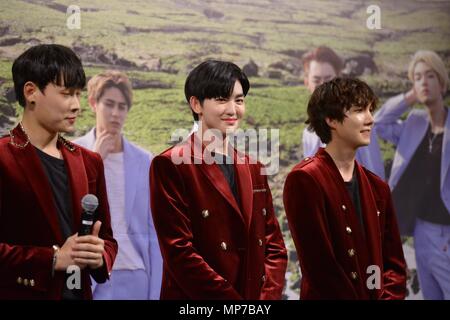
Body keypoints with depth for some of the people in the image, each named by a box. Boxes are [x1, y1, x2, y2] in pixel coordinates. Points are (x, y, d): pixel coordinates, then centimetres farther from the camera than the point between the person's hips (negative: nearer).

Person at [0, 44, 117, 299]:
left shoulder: (89, 162, 10)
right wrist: (54, 258, -21)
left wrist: (99, 256, -7)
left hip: (79, 292, 6)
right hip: (22, 293, -6)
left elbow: (106, 237, 13)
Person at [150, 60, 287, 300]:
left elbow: (274, 245, 8)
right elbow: (179, 252, -16)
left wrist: (269, 295, -8)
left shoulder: (253, 168, 10)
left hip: (258, 295, 6)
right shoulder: (170, 166, -10)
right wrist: (233, 299, -18)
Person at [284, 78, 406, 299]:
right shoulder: (304, 180, -14)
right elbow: (319, 265, -19)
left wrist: (389, 296, -10)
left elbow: (394, 262, 6)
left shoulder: (378, 187, 9)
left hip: (379, 295, 6)